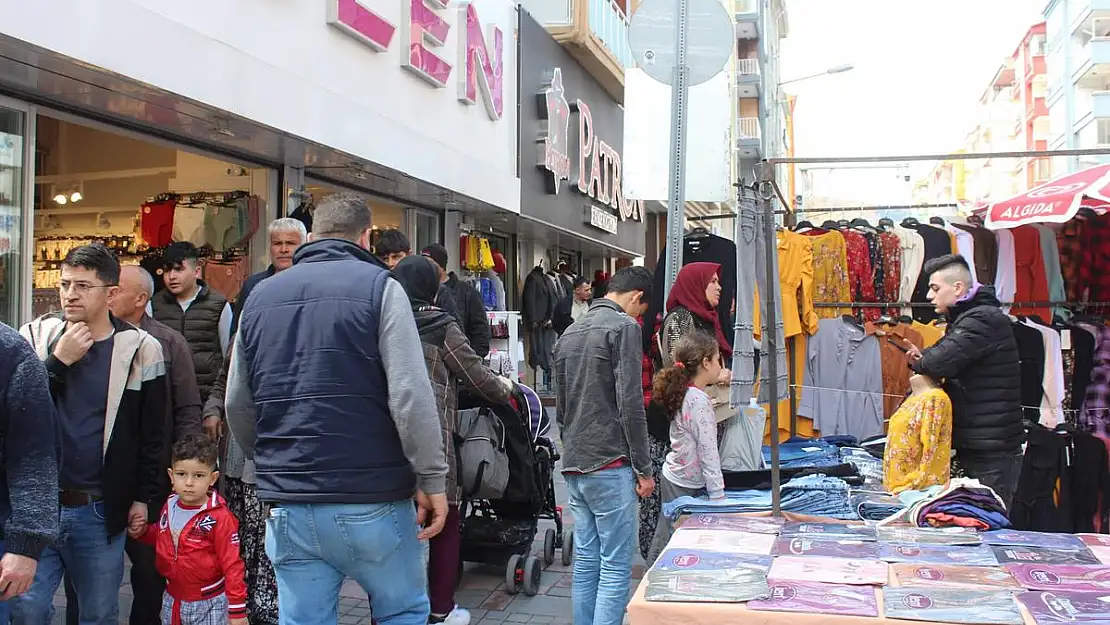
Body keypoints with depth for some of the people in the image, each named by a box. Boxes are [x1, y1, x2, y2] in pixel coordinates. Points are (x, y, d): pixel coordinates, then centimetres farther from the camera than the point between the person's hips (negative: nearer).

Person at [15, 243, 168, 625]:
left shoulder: (140, 350, -2)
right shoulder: (36, 336, 3)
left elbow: (152, 433, 3)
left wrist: (143, 497, 3)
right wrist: (59, 361, -14)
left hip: (101, 511, -1)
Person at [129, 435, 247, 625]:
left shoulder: (219, 517, -20)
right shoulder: (169, 506, -1)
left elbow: (232, 565, -18)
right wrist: (143, 531, 0)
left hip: (208, 606, -6)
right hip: (172, 601, 6)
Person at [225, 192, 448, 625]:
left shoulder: (261, 296, 10)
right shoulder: (377, 286, -5)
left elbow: (238, 406, 13)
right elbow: (411, 396, -15)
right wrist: (432, 478, -8)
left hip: (289, 507, 4)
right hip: (370, 500, -4)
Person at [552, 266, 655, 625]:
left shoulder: (569, 333, 16)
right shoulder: (624, 326, -7)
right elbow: (630, 406, -14)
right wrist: (643, 469, -8)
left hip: (573, 465, 8)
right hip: (610, 465, -7)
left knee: (585, 562, 12)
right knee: (616, 568, -2)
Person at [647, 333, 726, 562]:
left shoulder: (682, 393, 5)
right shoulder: (700, 402, -21)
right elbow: (708, 453, -21)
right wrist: (718, 495, -19)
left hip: (672, 475, 9)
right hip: (688, 486, -9)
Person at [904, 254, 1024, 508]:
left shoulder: (984, 319, -15)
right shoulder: (963, 319, 19)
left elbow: (941, 361, -25)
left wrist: (919, 362, -2)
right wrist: (922, 357, -4)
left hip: (993, 451, -10)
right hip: (975, 446, 10)